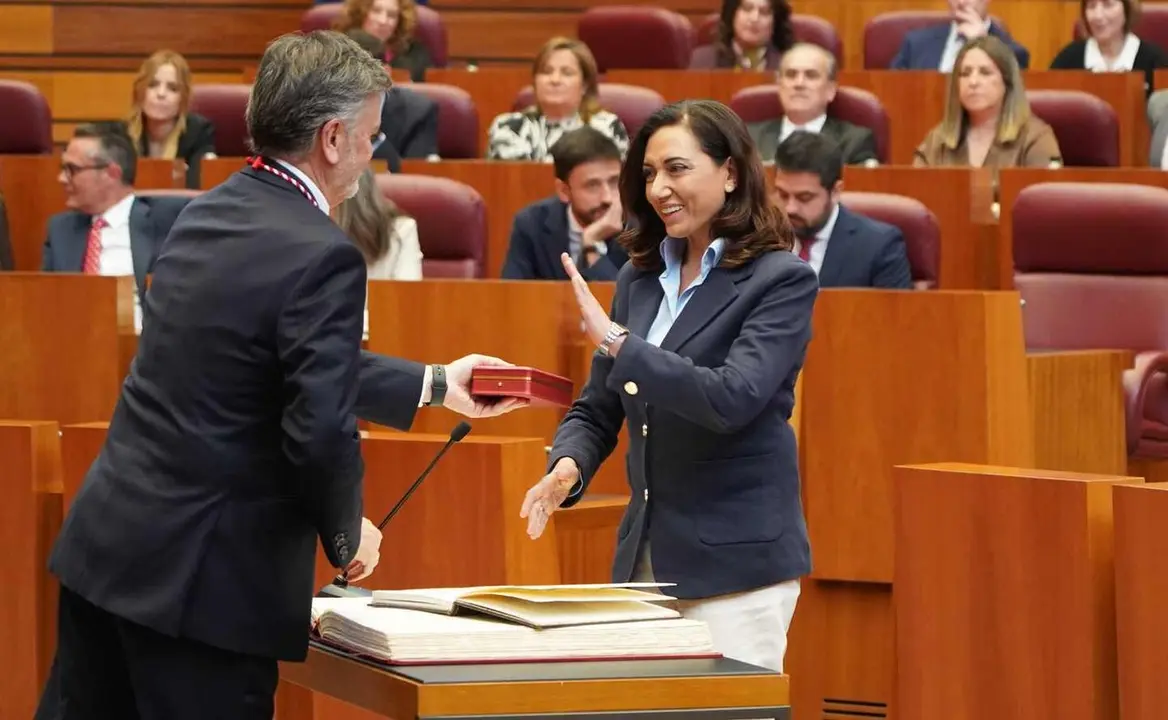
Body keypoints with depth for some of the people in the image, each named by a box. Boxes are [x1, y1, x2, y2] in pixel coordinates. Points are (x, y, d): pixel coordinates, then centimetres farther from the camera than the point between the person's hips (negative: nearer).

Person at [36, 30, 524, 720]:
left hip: (107, 539, 8)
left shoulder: (207, 216, 10)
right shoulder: (322, 256, -17)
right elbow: (322, 430, -21)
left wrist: (436, 385, 28)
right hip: (202, 583, -8)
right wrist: (347, 533, -1)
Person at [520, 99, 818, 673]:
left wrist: (617, 343, -23)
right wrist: (568, 466, -6)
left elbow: (732, 398, -21)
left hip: (736, 560, -6)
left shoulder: (782, 281, -7)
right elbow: (597, 409, 16)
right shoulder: (640, 279, 12)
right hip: (645, 555, 6)